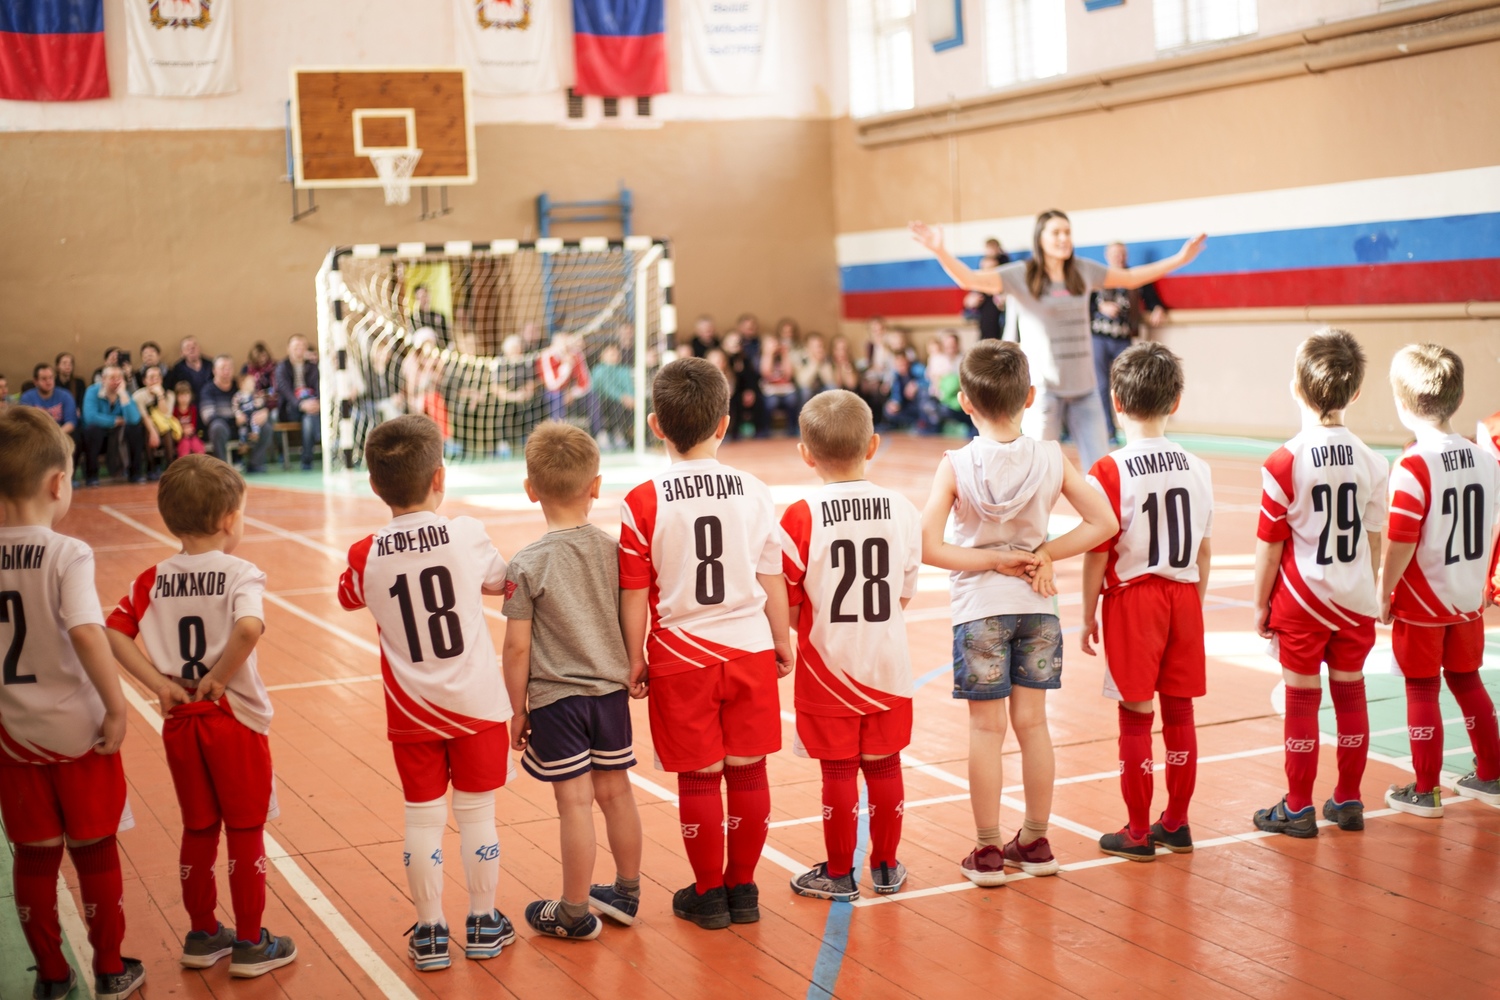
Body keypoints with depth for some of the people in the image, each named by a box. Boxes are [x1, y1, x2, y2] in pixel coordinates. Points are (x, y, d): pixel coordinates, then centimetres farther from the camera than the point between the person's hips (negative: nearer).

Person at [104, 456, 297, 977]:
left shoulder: (154, 579, 1)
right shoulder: (240, 574, -14)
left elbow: (113, 633, -5)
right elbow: (249, 627, -33)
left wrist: (159, 684, -6)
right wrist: (219, 677, -20)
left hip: (180, 720, 5)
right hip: (234, 718, -5)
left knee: (198, 830, 18)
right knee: (246, 832, 8)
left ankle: (203, 934, 28)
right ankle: (250, 944, 16)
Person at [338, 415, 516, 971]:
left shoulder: (366, 557, -7)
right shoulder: (467, 536, -10)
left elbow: (349, 597, 16)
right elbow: (503, 582, 10)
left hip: (412, 713, 1)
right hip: (476, 705, -1)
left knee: (423, 817, 10)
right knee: (477, 814, 10)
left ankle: (429, 933, 16)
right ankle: (484, 925, 21)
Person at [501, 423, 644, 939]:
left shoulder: (527, 565, -14)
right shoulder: (615, 550, -3)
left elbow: (517, 648, -11)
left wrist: (518, 709, 0)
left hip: (555, 698, -4)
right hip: (611, 691, 4)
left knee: (575, 801, 2)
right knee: (615, 791, 16)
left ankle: (574, 913, 15)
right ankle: (626, 893, 32)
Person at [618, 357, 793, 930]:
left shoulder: (643, 503, -10)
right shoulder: (753, 492, -2)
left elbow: (634, 592, -7)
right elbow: (772, 580, 4)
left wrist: (635, 659, 4)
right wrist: (781, 641, 17)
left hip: (681, 656, -2)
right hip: (749, 649, 2)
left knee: (699, 776, 7)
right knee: (747, 770, 11)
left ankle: (708, 893, 18)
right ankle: (743, 888, 21)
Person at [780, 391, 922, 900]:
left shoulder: (802, 516, -15)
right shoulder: (901, 509, -4)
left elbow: (788, 606, -11)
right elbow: (904, 595, 4)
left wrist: (800, 633, 10)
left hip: (828, 667, -3)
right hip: (887, 665, 3)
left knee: (839, 770, 6)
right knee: (884, 764, 13)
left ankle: (839, 872, 18)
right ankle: (886, 865, 26)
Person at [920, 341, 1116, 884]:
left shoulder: (956, 465, -14)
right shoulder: (1051, 458, -6)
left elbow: (928, 547, -19)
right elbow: (1103, 522, -6)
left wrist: (994, 560, -10)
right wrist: (1043, 554, -5)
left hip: (980, 609, -3)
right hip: (1037, 607, 3)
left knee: (986, 728, 6)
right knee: (1032, 723, 13)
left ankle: (987, 851, 12)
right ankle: (1035, 842, 24)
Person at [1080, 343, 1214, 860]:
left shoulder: (1110, 471, -13)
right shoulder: (1197, 468, 1)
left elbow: (1098, 552, -11)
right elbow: (1203, 550, 7)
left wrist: (1088, 615, -1)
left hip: (1133, 598, -4)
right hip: (1183, 595, 5)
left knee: (1136, 715, 3)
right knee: (1179, 712, 12)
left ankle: (1138, 832, 10)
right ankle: (1176, 823, 23)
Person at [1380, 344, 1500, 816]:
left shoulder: (1413, 467, -21)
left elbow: (1400, 543, -22)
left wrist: (1384, 594, -10)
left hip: (1420, 604, -6)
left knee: (1422, 690, 5)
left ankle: (1424, 790, 14)